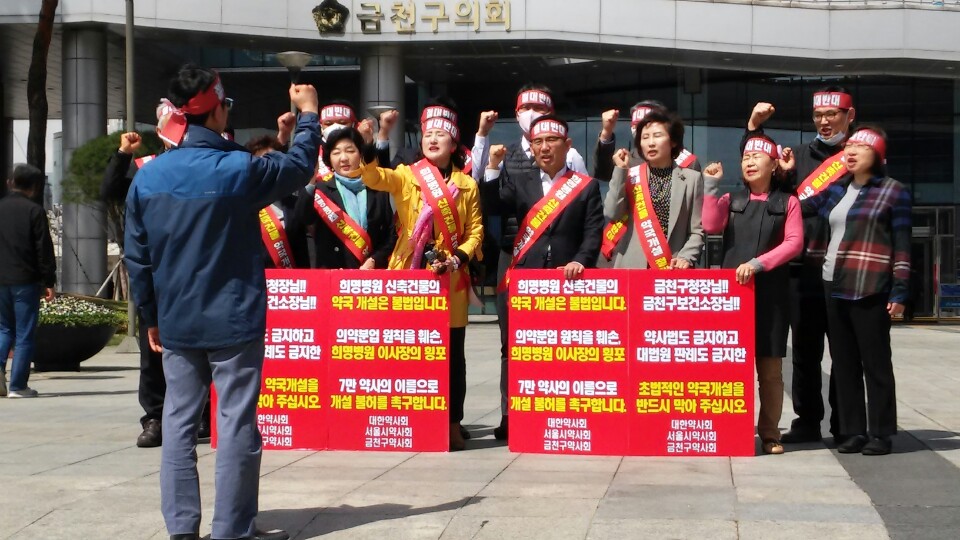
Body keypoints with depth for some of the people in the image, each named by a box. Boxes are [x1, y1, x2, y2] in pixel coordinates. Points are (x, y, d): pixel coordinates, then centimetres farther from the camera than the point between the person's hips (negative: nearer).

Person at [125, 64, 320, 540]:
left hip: (177, 322, 4)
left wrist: (152, 315, 14)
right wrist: (308, 114, 20)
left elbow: (137, 257, 4)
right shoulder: (240, 169, -13)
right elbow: (300, 167, 5)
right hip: (233, 320, -4)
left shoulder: (148, 176, -1)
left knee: (179, 422, 9)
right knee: (236, 424, 1)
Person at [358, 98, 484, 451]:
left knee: (452, 352, 3)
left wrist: (460, 257, -12)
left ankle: (452, 425, 11)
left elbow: (475, 232, 6)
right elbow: (374, 179, -15)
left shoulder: (467, 185, 8)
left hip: (450, 279, 0)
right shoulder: (406, 176, 5)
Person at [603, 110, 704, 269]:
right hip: (631, 267, 0)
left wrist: (686, 257, -12)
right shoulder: (629, 175, 6)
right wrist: (620, 170, -7)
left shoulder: (691, 178, 5)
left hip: (672, 269, 0)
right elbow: (612, 214, -6)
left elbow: (697, 230, 4)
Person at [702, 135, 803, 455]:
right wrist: (711, 186, -6)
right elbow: (711, 226, -5)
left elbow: (794, 243, -5)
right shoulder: (730, 200, 13)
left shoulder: (787, 202, 7)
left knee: (770, 368, 2)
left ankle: (769, 433, 10)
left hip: (771, 293, -1)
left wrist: (757, 264, -15)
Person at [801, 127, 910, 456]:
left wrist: (900, 291, -10)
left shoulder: (893, 191, -1)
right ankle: (853, 431, 16)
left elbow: (902, 244, -4)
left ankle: (880, 434, 7)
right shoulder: (835, 190, 14)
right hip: (835, 288, 6)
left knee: (875, 362, 0)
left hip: (871, 291, -6)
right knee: (843, 363, 8)